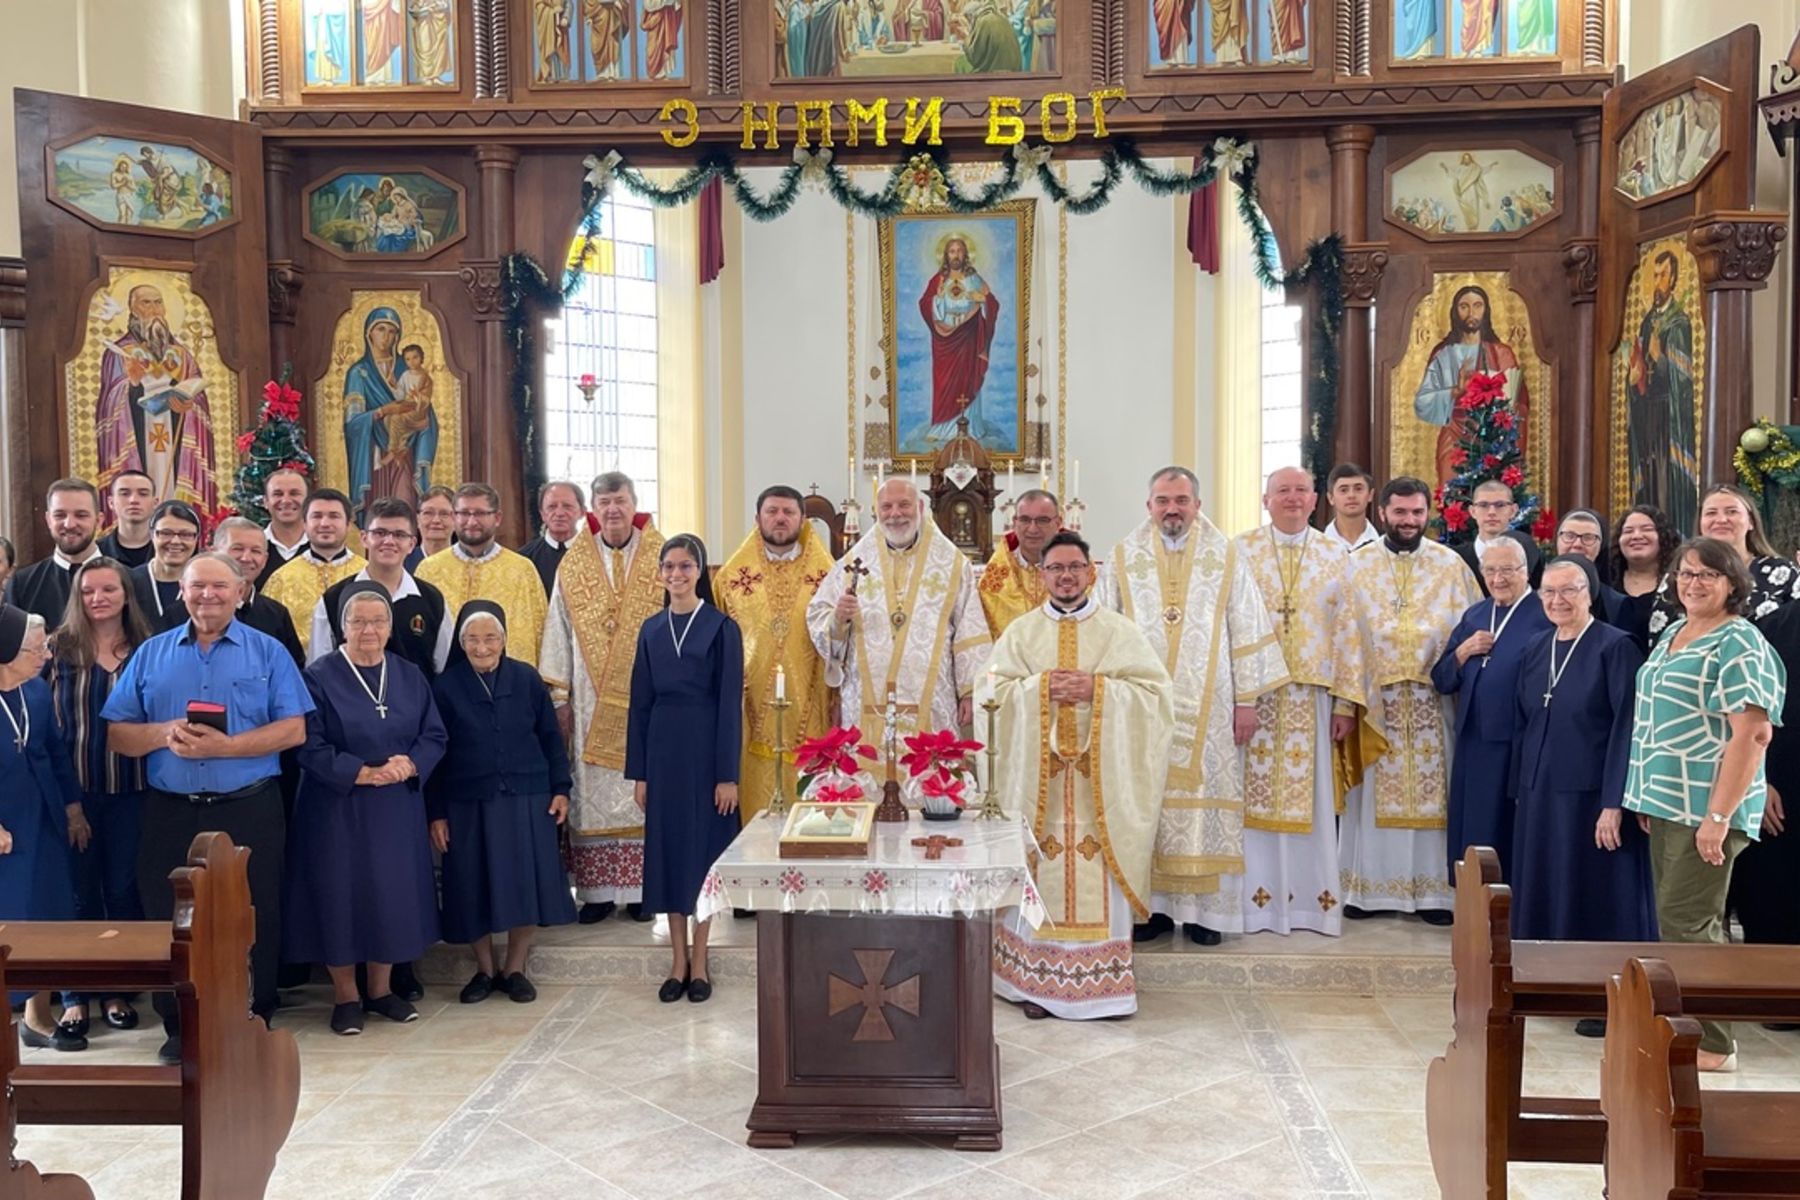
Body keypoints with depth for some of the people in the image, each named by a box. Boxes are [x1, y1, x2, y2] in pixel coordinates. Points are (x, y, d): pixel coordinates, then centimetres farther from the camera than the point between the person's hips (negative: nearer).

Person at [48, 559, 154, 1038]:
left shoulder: (147, 652, 5)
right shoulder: (60, 649, 1)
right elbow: (47, 720, 0)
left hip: (130, 789, 1)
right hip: (74, 788, -1)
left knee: (124, 890, 7)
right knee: (79, 890, 5)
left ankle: (118, 990, 19)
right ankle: (75, 995, 16)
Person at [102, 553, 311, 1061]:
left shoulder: (267, 652, 4)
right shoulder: (152, 654, 11)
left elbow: (293, 730, -6)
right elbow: (117, 734, 6)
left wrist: (224, 746, -17)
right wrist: (163, 734, -14)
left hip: (248, 809, -2)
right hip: (170, 812, 2)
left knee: (253, 920, 4)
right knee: (170, 919, 7)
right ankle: (179, 1026, 21)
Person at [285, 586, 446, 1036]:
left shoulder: (410, 676, 6)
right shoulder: (320, 677, -7)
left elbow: (434, 736, 4)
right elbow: (310, 747, -12)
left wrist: (409, 764, -15)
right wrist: (365, 773, -20)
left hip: (398, 809, 4)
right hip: (337, 809, -4)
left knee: (394, 892, 8)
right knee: (341, 895, 2)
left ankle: (381, 989, 23)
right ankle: (345, 995, 17)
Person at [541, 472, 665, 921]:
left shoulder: (662, 559, 1)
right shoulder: (573, 564, 6)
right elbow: (558, 634, 7)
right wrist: (559, 696, 4)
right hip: (591, 700, 2)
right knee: (593, 791, 3)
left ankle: (642, 888, 10)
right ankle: (597, 891, 9)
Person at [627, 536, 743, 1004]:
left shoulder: (722, 628, -4)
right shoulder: (651, 629, 8)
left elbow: (730, 704, -7)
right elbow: (640, 703, 8)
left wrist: (728, 774, -11)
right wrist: (638, 772, 4)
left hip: (705, 748, -4)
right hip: (662, 749, 4)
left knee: (703, 847, 3)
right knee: (667, 847, 7)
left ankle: (699, 963, 14)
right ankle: (679, 961, 17)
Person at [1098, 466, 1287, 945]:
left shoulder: (1225, 559, 5)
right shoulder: (1124, 559, 7)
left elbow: (1247, 631, 4)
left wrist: (1246, 699, -1)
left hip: (1209, 710, -1)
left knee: (1207, 799, 1)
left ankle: (1206, 910, 8)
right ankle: (1154, 906, 9)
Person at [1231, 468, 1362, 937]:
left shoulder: (1336, 556, 8)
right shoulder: (1240, 551, 3)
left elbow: (1348, 631, 5)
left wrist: (1345, 703, -1)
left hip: (1313, 696, 2)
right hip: (1254, 693, -1)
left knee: (1312, 800, 6)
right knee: (1256, 799, 1)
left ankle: (1313, 899, 16)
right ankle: (1257, 898, 10)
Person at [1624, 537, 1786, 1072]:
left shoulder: (1739, 645, -13)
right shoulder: (1672, 635, 14)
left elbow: (1752, 734, -19)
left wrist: (1719, 816, -22)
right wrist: (1646, 795, 17)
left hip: (1706, 808, -8)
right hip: (1666, 802, 8)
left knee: (1687, 922, -5)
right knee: (1677, 920, 13)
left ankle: (1710, 1043, 6)